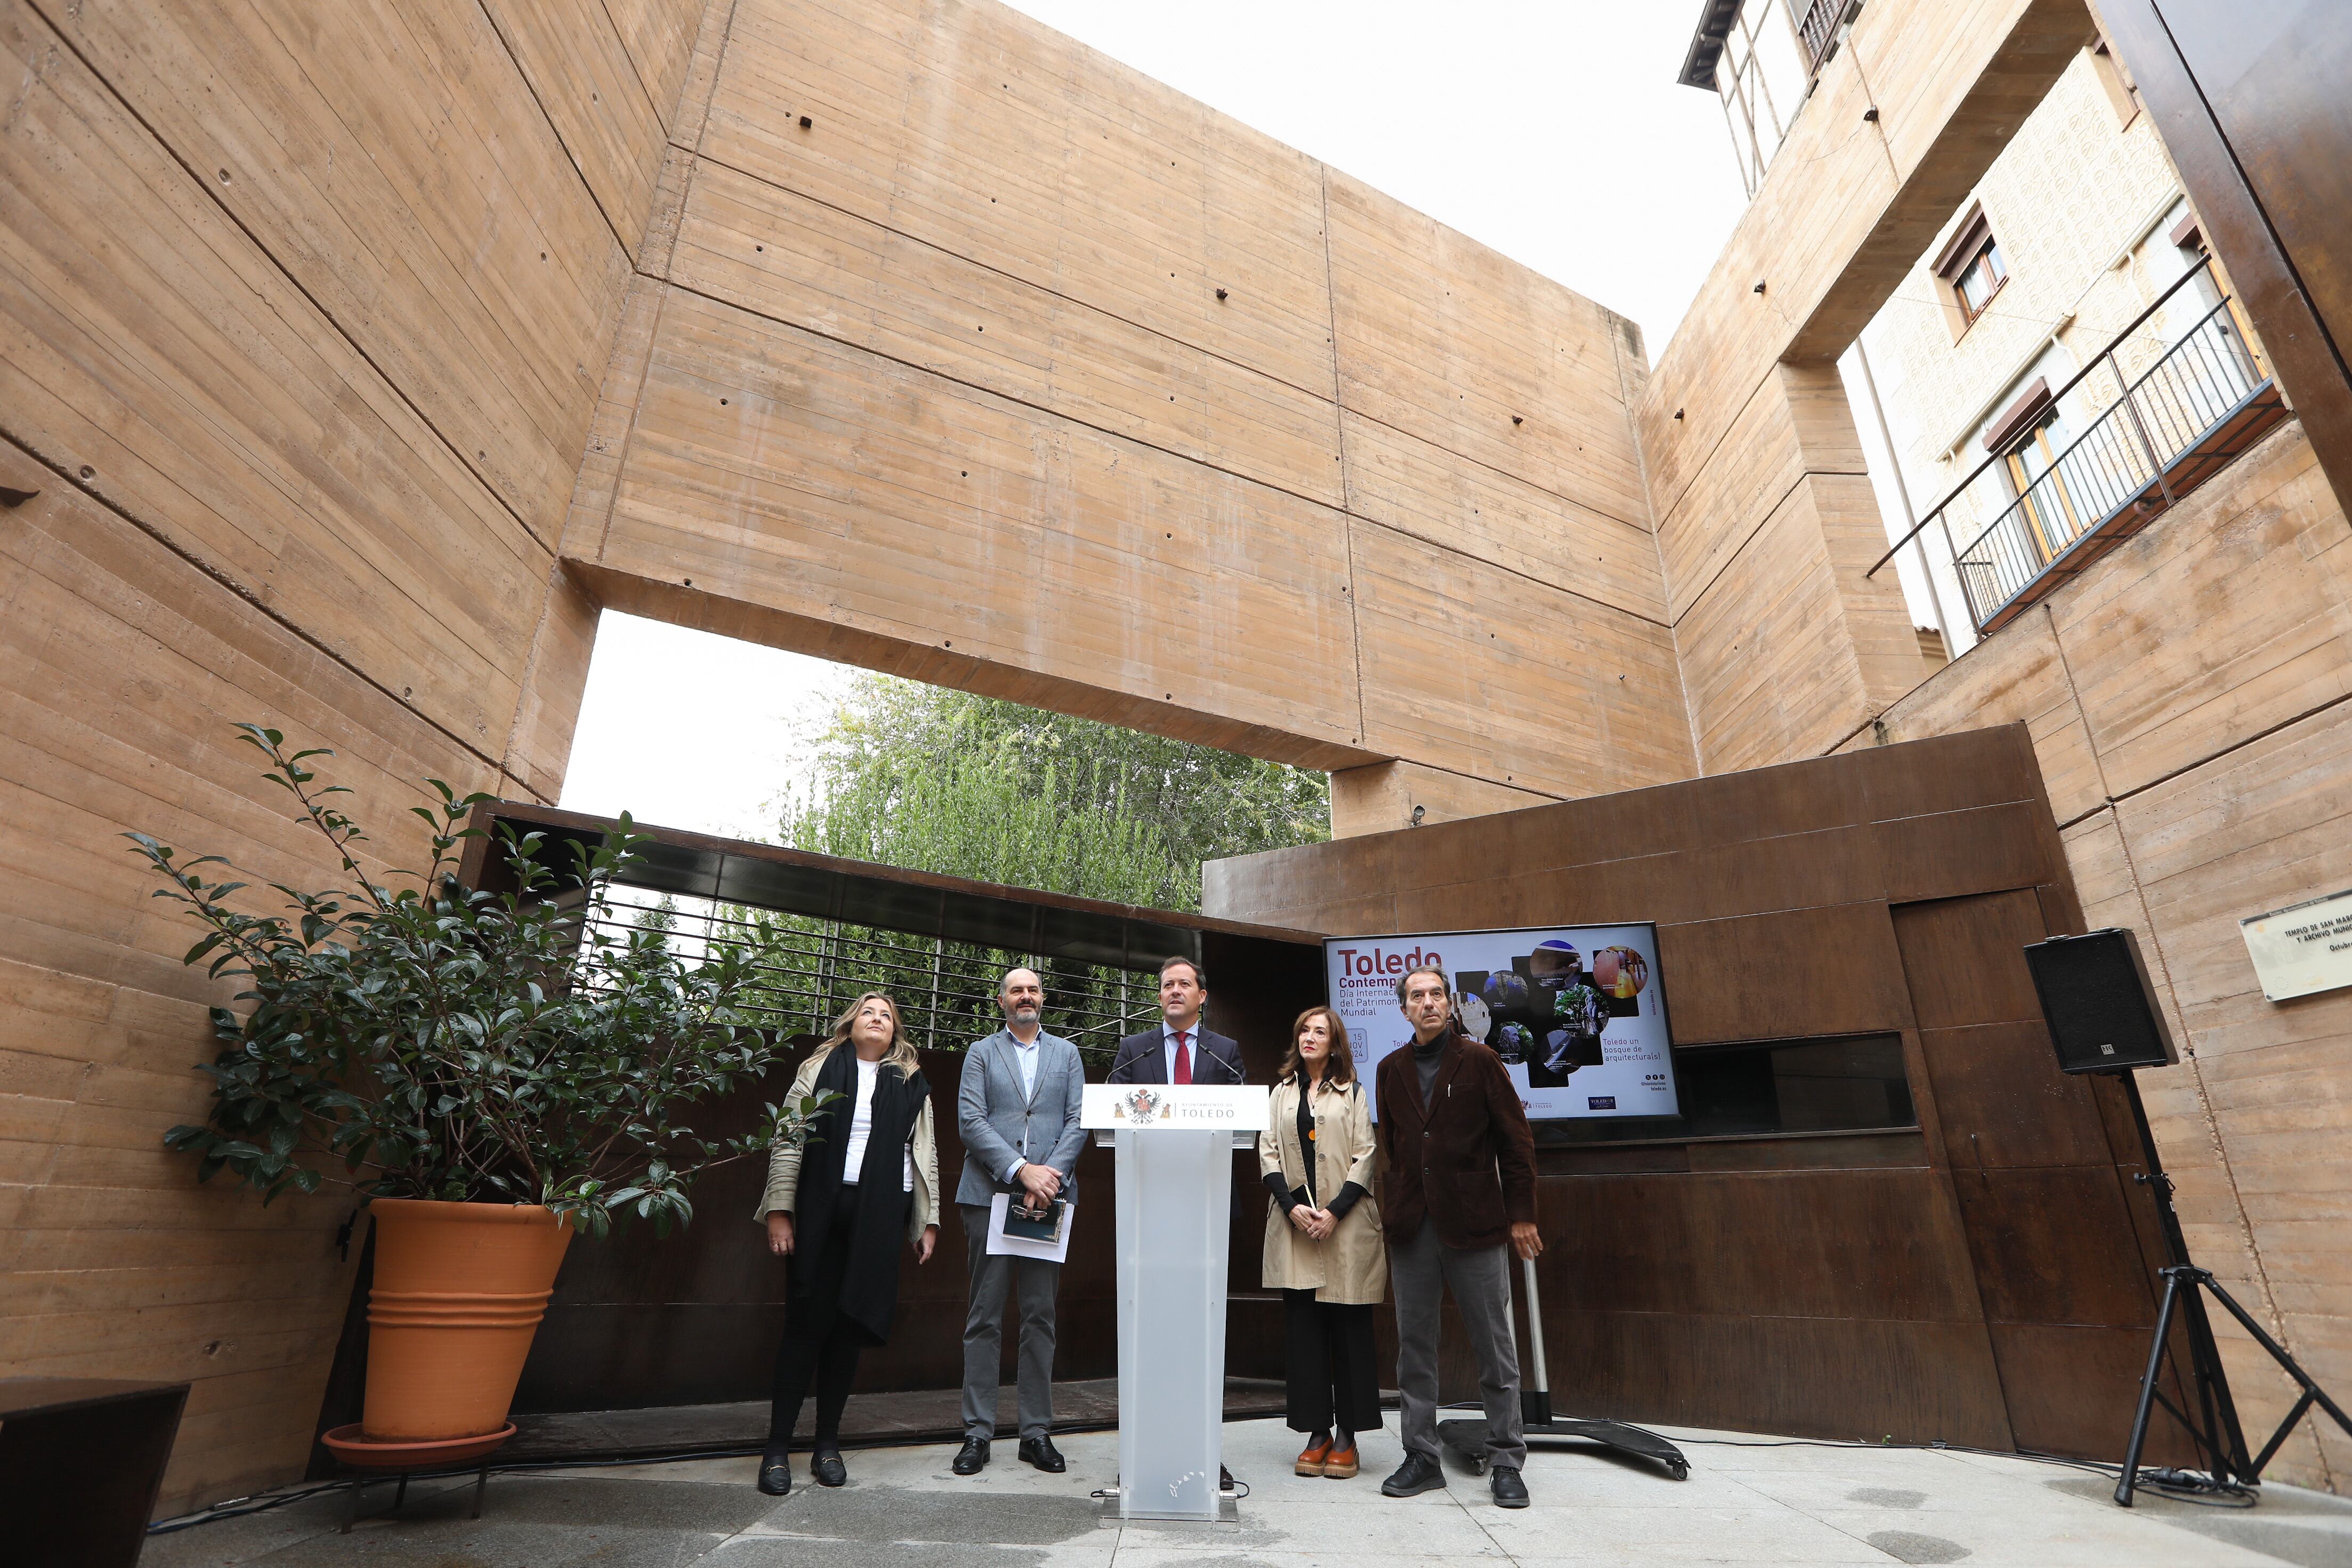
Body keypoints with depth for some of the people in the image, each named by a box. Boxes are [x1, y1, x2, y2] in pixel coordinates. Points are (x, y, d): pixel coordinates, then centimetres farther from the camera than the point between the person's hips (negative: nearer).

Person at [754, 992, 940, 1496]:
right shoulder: (821, 1069, 8)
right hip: (821, 1212, -1)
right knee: (806, 1325, 0)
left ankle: (828, 1444, 19)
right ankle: (777, 1449, 12)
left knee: (850, 1328, 6)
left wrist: (928, 1221, 8)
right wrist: (779, 1210, -4)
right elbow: (789, 1139, 3)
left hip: (879, 1217, 2)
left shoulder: (910, 1085, 13)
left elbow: (925, 1154, 12)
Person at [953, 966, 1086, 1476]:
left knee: (1041, 1317, 6)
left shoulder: (1066, 1054, 13)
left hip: (1050, 1197, 1)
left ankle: (1037, 1432, 15)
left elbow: (1078, 1122, 4)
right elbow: (970, 1121, -3)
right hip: (990, 1195, -1)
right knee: (984, 1317, 3)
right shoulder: (981, 1053, 9)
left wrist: (1049, 1175, -11)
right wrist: (1020, 1170, -14)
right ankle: (977, 1433, 13)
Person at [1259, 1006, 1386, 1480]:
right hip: (1293, 1226, 2)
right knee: (1302, 1328, 3)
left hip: (1346, 1224, -2)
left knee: (1349, 1328, 1)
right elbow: (1268, 1153, 7)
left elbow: (1365, 1158, 0)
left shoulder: (1353, 1093, 6)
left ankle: (1347, 1435, 11)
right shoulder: (1281, 1093, 13)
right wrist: (1291, 1207, -7)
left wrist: (1335, 1212, -11)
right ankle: (1317, 1432, 13)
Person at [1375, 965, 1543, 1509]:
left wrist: (1521, 1214, -2)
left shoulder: (1479, 1061, 0)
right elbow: (1389, 1146, 14)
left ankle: (1507, 1463, 19)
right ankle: (1421, 1459, 21)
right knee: (1414, 1347, 9)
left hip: (1474, 1222, -3)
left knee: (1495, 1348, 5)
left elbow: (1515, 1140, 1)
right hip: (1411, 1228, 3)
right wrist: (1395, 1212, 8)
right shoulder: (1391, 1069, 10)